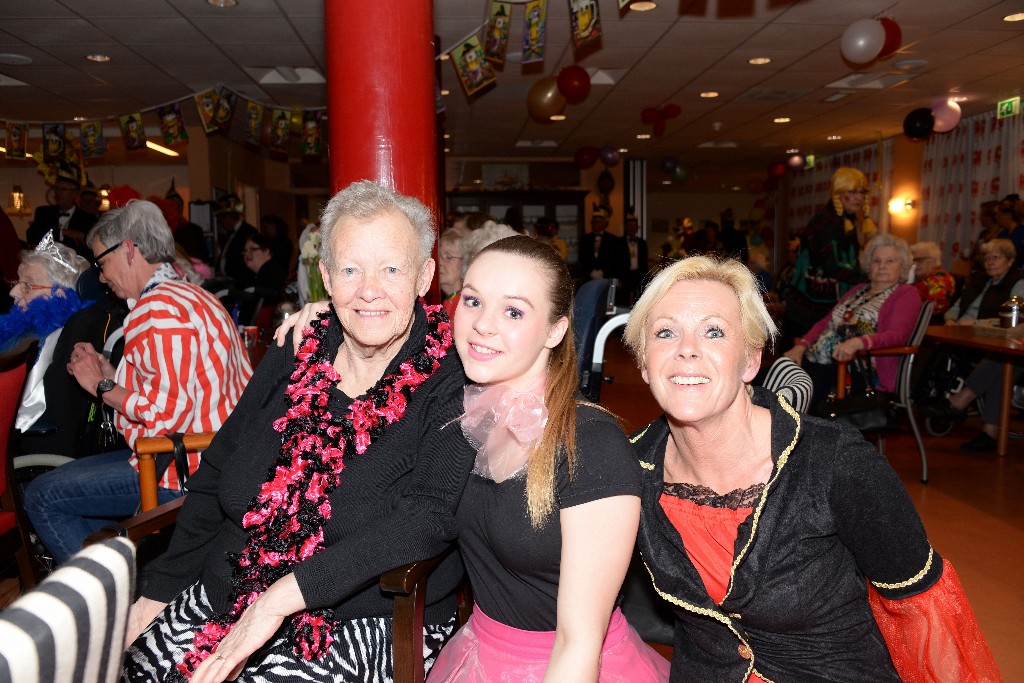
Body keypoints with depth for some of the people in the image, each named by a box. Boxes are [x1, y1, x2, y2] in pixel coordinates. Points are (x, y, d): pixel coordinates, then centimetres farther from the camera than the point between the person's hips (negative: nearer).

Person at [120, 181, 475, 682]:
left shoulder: (454, 381, -13)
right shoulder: (295, 354, 5)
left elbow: (433, 514, -24)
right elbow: (215, 477, 12)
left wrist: (283, 595, -26)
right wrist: (157, 593, 8)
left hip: (365, 626, -5)